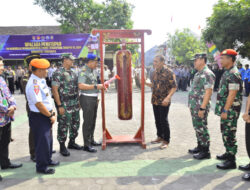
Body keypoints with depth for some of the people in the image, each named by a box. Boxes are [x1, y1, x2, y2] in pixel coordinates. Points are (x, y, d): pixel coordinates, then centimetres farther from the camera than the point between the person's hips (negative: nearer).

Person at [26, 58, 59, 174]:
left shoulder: (41, 80, 8)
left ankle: (47, 160, 40)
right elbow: (38, 104, -26)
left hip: (46, 116, 10)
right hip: (38, 117, -10)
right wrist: (51, 116, -16)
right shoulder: (33, 84, -23)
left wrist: (51, 112, 11)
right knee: (42, 142, 3)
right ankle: (41, 167, 20)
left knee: (48, 139, 21)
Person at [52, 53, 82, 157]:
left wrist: (78, 101, 15)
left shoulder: (73, 73, 12)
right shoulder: (58, 73, -11)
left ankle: (72, 142, 31)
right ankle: (62, 146, 16)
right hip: (64, 104, -7)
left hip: (75, 103, 7)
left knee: (75, 123, 14)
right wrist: (59, 105, -18)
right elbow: (54, 90, -15)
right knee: (63, 125, 1)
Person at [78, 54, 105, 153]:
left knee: (93, 121, 16)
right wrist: (96, 86, -26)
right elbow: (81, 86, -27)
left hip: (94, 98, 9)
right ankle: (86, 145, 4)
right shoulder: (83, 72, -14)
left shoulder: (93, 71, 14)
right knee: (87, 122, -4)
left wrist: (101, 86, 11)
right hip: (87, 99, -9)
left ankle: (91, 140, 29)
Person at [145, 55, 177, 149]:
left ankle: (166, 140, 12)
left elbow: (174, 87, -15)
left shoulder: (169, 72, -13)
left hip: (164, 101, -7)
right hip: (155, 101, 7)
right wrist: (145, 83, 3)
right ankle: (160, 137, 31)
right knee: (157, 120, 14)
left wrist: (168, 97, -27)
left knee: (163, 121, -1)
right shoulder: (155, 72, 9)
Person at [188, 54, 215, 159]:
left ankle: (205, 151, 10)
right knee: (197, 127, 17)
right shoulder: (198, 73, 16)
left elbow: (208, 91, -21)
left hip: (201, 107, -9)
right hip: (194, 106, 9)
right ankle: (200, 147, 30)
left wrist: (202, 108, -24)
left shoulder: (207, 74, -15)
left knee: (201, 128, -1)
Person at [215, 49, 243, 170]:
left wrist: (225, 110, -23)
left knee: (229, 134, -4)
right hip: (225, 108, 10)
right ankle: (228, 153, 33)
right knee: (225, 132, 18)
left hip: (230, 109, -10)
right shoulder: (227, 72, 14)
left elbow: (232, 94, -22)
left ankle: (231, 161, 5)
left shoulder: (233, 74, -17)